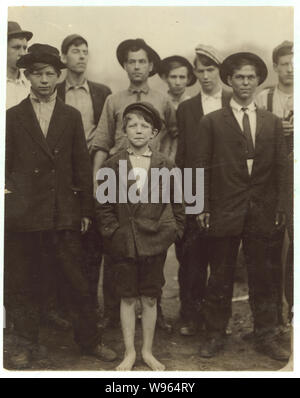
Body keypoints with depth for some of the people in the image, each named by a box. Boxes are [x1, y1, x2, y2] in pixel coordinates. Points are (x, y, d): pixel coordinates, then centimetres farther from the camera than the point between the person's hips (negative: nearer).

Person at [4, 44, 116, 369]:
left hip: (64, 215, 1)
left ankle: (89, 341, 22)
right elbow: (6, 163, 9)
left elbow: (82, 166, 8)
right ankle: (26, 346, 23)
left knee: (77, 283, 5)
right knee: (23, 284, 7)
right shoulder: (12, 117, 7)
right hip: (24, 216, 0)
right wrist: (10, 192, -1)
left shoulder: (71, 116, 9)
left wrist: (86, 210, 5)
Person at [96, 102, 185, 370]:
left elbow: (177, 205, 5)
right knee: (128, 298, 10)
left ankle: (148, 351, 27)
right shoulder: (113, 165, -2)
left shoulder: (166, 166, -1)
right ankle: (130, 353, 24)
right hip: (125, 244, 0)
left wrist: (172, 232, -2)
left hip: (155, 244, 0)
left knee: (150, 298, 11)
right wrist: (114, 233, -6)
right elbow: (104, 207, 2)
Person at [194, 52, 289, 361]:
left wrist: (280, 208, 2)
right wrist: (203, 207, -5)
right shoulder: (212, 122, 2)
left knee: (262, 277, 9)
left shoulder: (272, 123, 9)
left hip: (262, 214, 2)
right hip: (224, 213, -2)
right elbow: (202, 167, 0)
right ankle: (214, 335, 20)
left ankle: (265, 337, 21)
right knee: (220, 278, 7)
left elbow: (281, 168, 8)